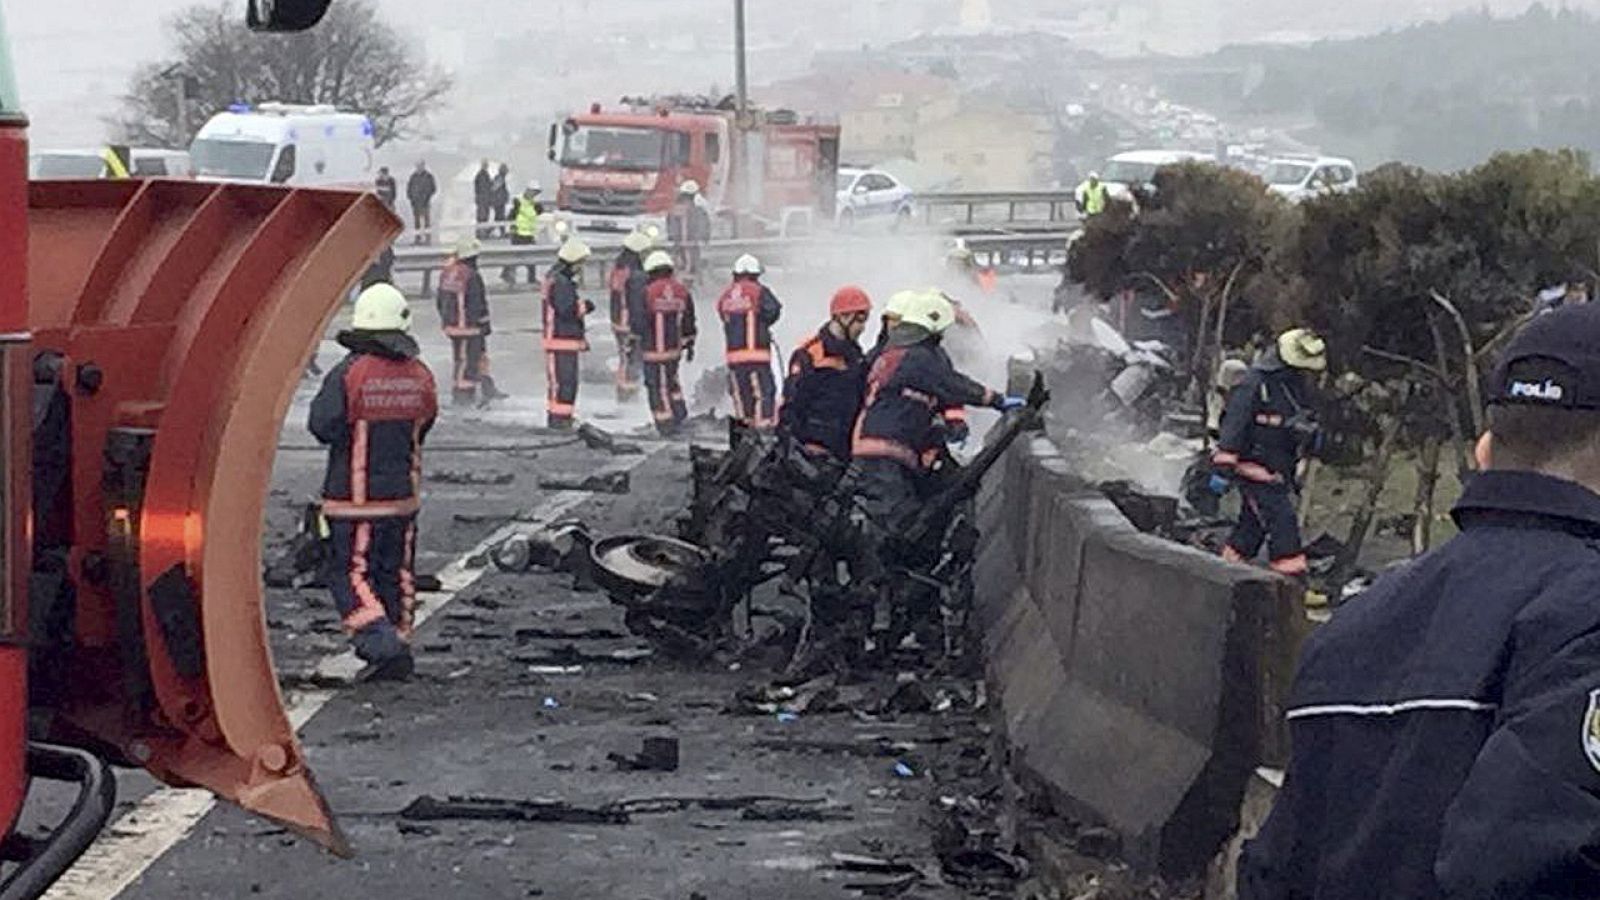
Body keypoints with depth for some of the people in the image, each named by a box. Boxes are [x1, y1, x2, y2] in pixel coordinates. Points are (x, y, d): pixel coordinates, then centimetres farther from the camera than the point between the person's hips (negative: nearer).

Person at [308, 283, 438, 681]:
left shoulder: (348, 374, -16)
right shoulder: (419, 376, -1)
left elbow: (322, 426, -16)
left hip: (354, 498, -5)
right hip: (403, 494, 5)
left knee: (349, 572, 2)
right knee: (396, 572, 15)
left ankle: (378, 636, -14)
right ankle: (398, 651, 20)